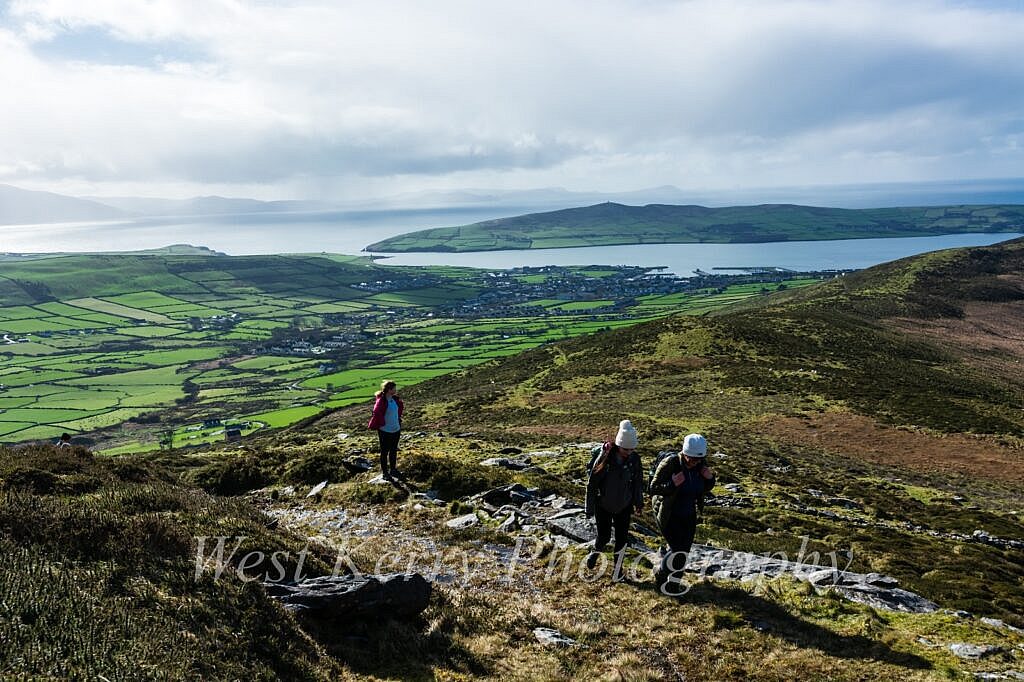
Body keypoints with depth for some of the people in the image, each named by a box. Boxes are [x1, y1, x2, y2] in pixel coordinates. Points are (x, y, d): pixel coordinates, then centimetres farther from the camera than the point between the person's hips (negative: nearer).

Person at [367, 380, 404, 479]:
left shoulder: (395, 399, 1)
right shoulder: (381, 401, -23)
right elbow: (376, 414, -25)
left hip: (396, 430, 7)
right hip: (385, 431, -7)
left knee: (394, 451, 19)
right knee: (385, 452, 8)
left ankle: (393, 469, 34)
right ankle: (384, 472, 21)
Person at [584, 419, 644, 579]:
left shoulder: (634, 459, -14)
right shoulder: (602, 456, -24)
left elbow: (638, 482, 3)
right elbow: (591, 483, -15)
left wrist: (639, 503, 13)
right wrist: (590, 508, -9)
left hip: (624, 506, 2)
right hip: (603, 505, -2)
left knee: (621, 538, 9)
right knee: (603, 536, 7)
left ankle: (618, 566, 32)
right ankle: (595, 551, 42)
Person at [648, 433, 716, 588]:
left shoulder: (701, 465, -7)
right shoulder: (670, 463, -24)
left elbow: (704, 490, 8)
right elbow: (654, 488, -19)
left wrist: (710, 479, -13)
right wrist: (672, 484, -36)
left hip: (689, 516, 6)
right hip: (668, 515, -6)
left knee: (684, 551, 13)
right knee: (678, 552, -11)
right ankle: (661, 576, 19)